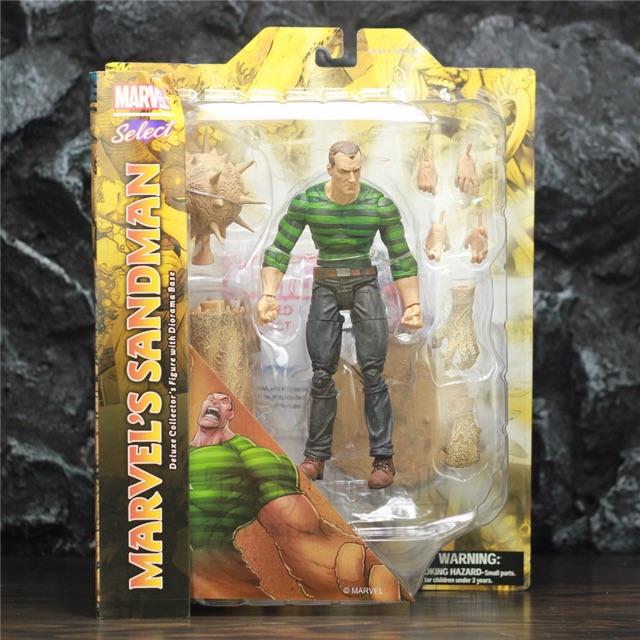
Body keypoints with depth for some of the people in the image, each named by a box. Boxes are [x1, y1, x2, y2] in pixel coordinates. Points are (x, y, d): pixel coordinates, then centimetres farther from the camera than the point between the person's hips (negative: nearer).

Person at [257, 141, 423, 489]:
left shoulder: (381, 205, -8)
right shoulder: (305, 203, -8)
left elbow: (402, 259, -3)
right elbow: (279, 252, -5)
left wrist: (412, 305, -11)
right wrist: (268, 295, -18)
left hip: (365, 285, -1)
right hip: (325, 288, 1)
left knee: (372, 372, -5)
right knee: (322, 375, 2)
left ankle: (383, 458, 2)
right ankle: (316, 457, 12)